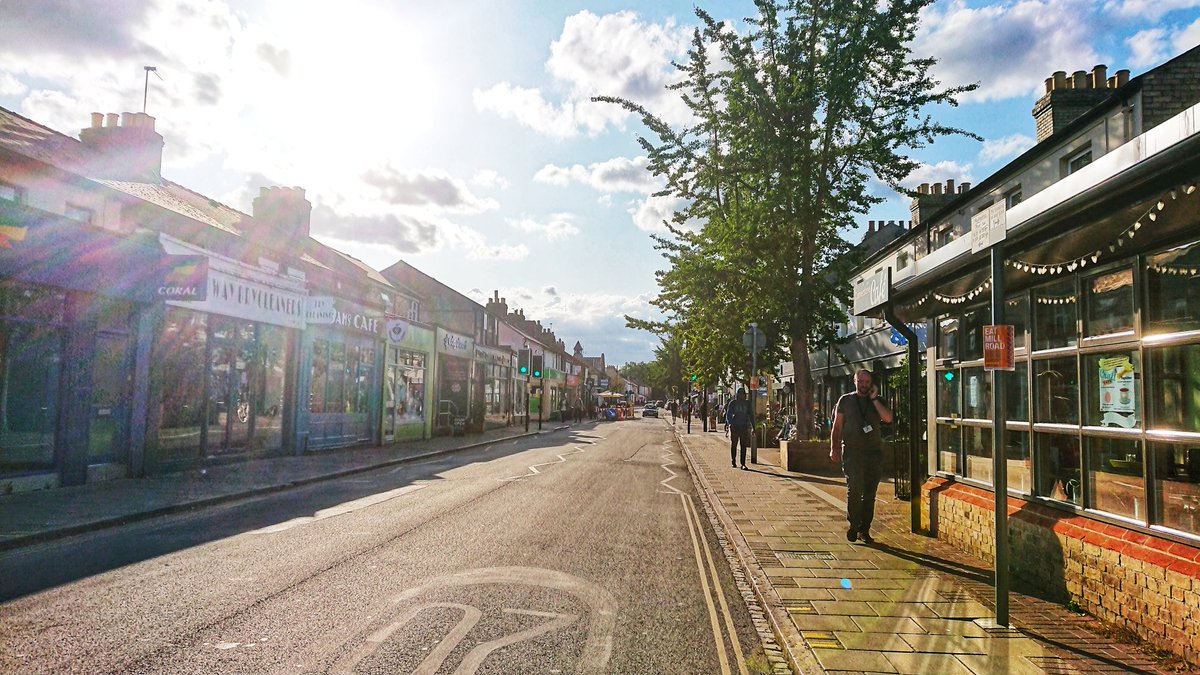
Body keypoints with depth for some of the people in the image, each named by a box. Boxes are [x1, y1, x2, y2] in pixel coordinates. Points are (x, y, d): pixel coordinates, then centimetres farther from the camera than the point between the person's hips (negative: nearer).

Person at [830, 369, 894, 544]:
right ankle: (853, 525, 0)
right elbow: (837, 427, 9)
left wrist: (874, 399, -6)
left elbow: (888, 418, -7)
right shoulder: (845, 400, 9)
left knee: (869, 494, 5)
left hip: (874, 452, 2)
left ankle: (864, 530, 15)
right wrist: (834, 448, 1)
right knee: (854, 488, -16)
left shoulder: (878, 401, 13)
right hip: (852, 451, -2)